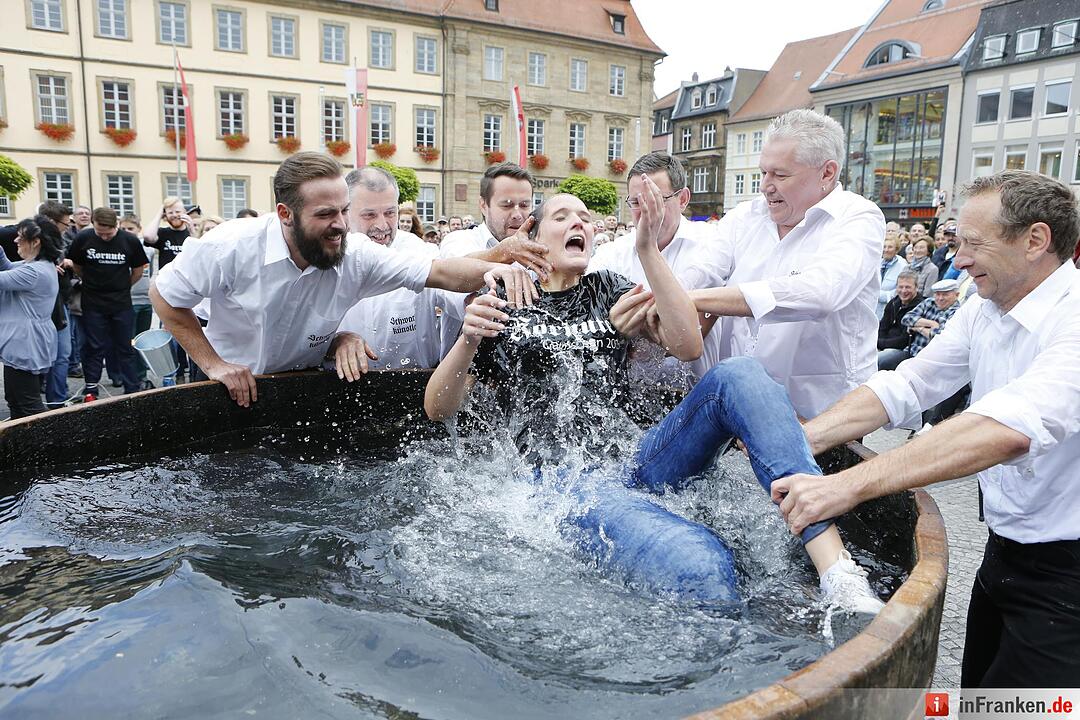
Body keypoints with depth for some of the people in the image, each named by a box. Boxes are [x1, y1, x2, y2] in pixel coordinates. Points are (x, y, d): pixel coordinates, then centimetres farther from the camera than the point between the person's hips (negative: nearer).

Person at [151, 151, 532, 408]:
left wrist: (490, 269, -43)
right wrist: (213, 364, -15)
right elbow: (164, 294, -9)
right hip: (232, 389, -2)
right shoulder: (232, 247, -23)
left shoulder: (356, 255, -18)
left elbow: (438, 272, -22)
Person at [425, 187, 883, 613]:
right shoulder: (505, 306, 13)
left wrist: (647, 250, -5)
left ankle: (839, 572, -30)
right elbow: (438, 409, 8)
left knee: (737, 376, -25)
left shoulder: (608, 289, 20)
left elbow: (688, 346, 3)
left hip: (637, 458, 4)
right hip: (568, 483, -4)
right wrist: (469, 340, -12)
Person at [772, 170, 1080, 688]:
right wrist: (801, 441, -18)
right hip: (1005, 550, 7)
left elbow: (1008, 428, -40)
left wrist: (849, 485, -47)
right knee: (975, 702, 21)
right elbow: (907, 385, -3)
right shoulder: (983, 310, 1)